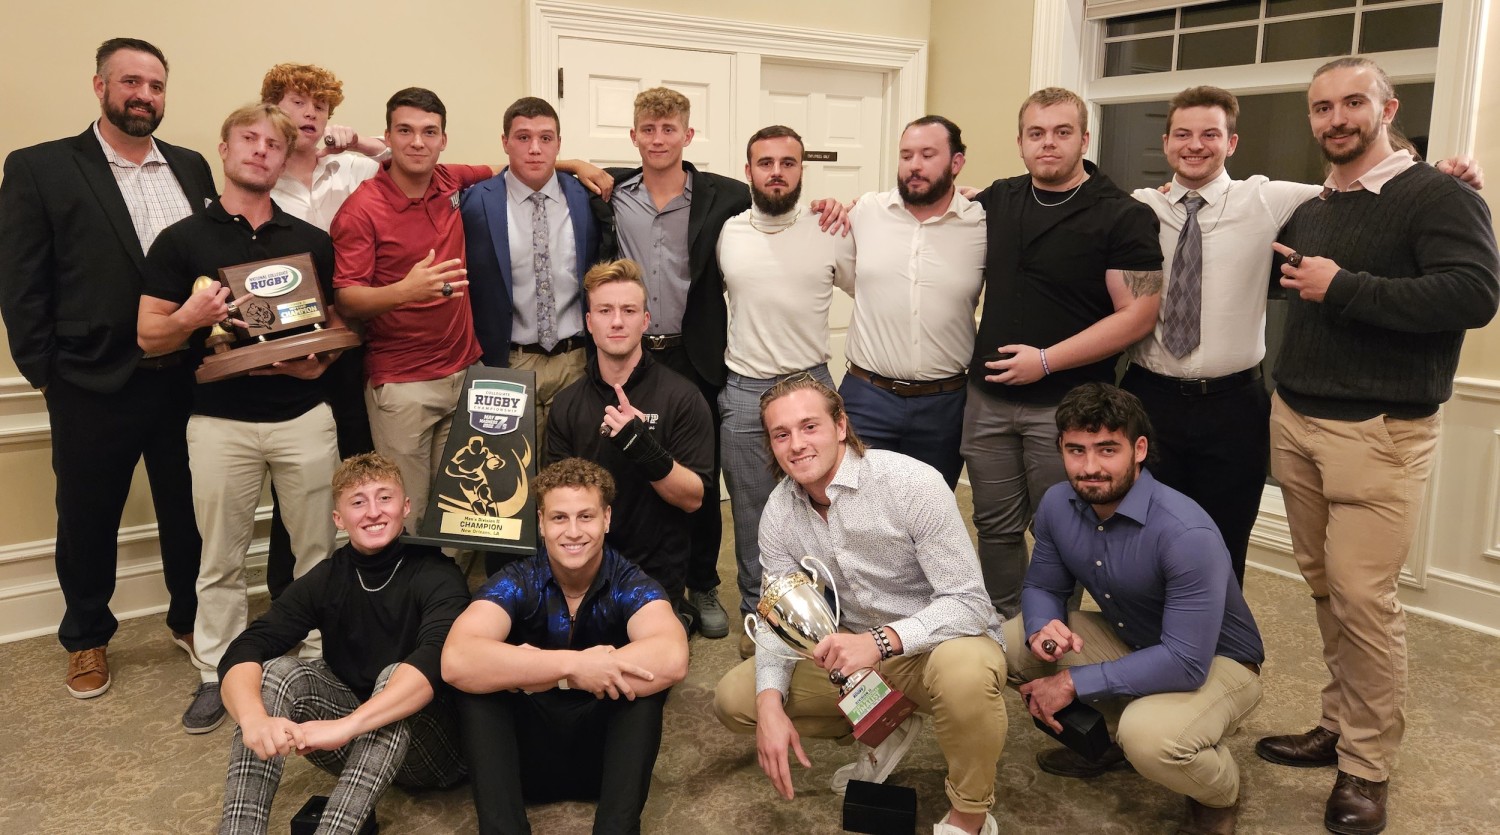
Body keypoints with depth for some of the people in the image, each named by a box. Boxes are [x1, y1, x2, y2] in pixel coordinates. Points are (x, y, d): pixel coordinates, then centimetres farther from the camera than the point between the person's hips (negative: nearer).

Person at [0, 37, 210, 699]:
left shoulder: (191, 168, 8)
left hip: (186, 378, 3)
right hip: (94, 387, -2)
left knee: (188, 512, 15)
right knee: (87, 519, 13)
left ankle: (190, 619, 35)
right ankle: (86, 639, 33)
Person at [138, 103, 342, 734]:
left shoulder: (311, 241, 9)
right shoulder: (182, 239, 3)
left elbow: (339, 326, 14)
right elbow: (149, 336, 1)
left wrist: (319, 362, -7)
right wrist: (190, 318, -20)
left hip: (304, 415, 1)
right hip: (220, 420, -1)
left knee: (318, 550, 7)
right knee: (221, 558, 8)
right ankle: (218, 673, 21)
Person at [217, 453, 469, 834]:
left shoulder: (436, 575, -15)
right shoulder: (325, 580, -2)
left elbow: (438, 660, -35)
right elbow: (242, 652, -16)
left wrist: (345, 725, -46)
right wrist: (254, 719, -37)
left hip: (429, 749, -4)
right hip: (352, 744, 4)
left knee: (394, 676, -32)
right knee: (278, 671, -19)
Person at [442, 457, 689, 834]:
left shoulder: (630, 584, -12)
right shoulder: (516, 583, -12)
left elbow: (671, 660, -36)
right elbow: (456, 662, -33)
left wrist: (529, 673, -34)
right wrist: (572, 665, -39)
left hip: (607, 753, 0)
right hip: (528, 753, 1)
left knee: (647, 674, -29)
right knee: (475, 679, -26)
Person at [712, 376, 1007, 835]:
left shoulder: (912, 483, -24)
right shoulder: (778, 512, -6)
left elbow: (969, 602, -25)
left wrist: (882, 640, -41)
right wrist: (770, 703, -23)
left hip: (943, 640, -5)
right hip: (857, 648, 6)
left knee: (962, 671, -41)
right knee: (734, 699, -3)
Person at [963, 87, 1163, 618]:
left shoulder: (1122, 217, -8)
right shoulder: (997, 201, 8)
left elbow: (1139, 313, -13)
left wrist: (1047, 360, -17)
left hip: (1066, 406, -5)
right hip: (988, 398, 5)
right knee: (995, 527, 13)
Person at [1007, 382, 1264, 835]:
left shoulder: (1187, 534, -34)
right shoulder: (1057, 504, -13)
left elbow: (1187, 663, -35)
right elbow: (1041, 586, 2)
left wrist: (1074, 684, -31)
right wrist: (1042, 628, -24)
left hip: (1215, 662, -7)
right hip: (1128, 641, 7)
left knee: (1146, 735, -37)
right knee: (1007, 642, -8)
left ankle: (1220, 796, 2)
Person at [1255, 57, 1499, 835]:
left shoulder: (1437, 195, -6)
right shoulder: (1307, 212, 15)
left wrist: (1342, 288, -18)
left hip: (1378, 430, -6)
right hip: (1293, 418, 6)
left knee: (1363, 595, -6)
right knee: (1323, 585, 10)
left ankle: (1367, 767, 8)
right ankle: (1341, 726, 24)